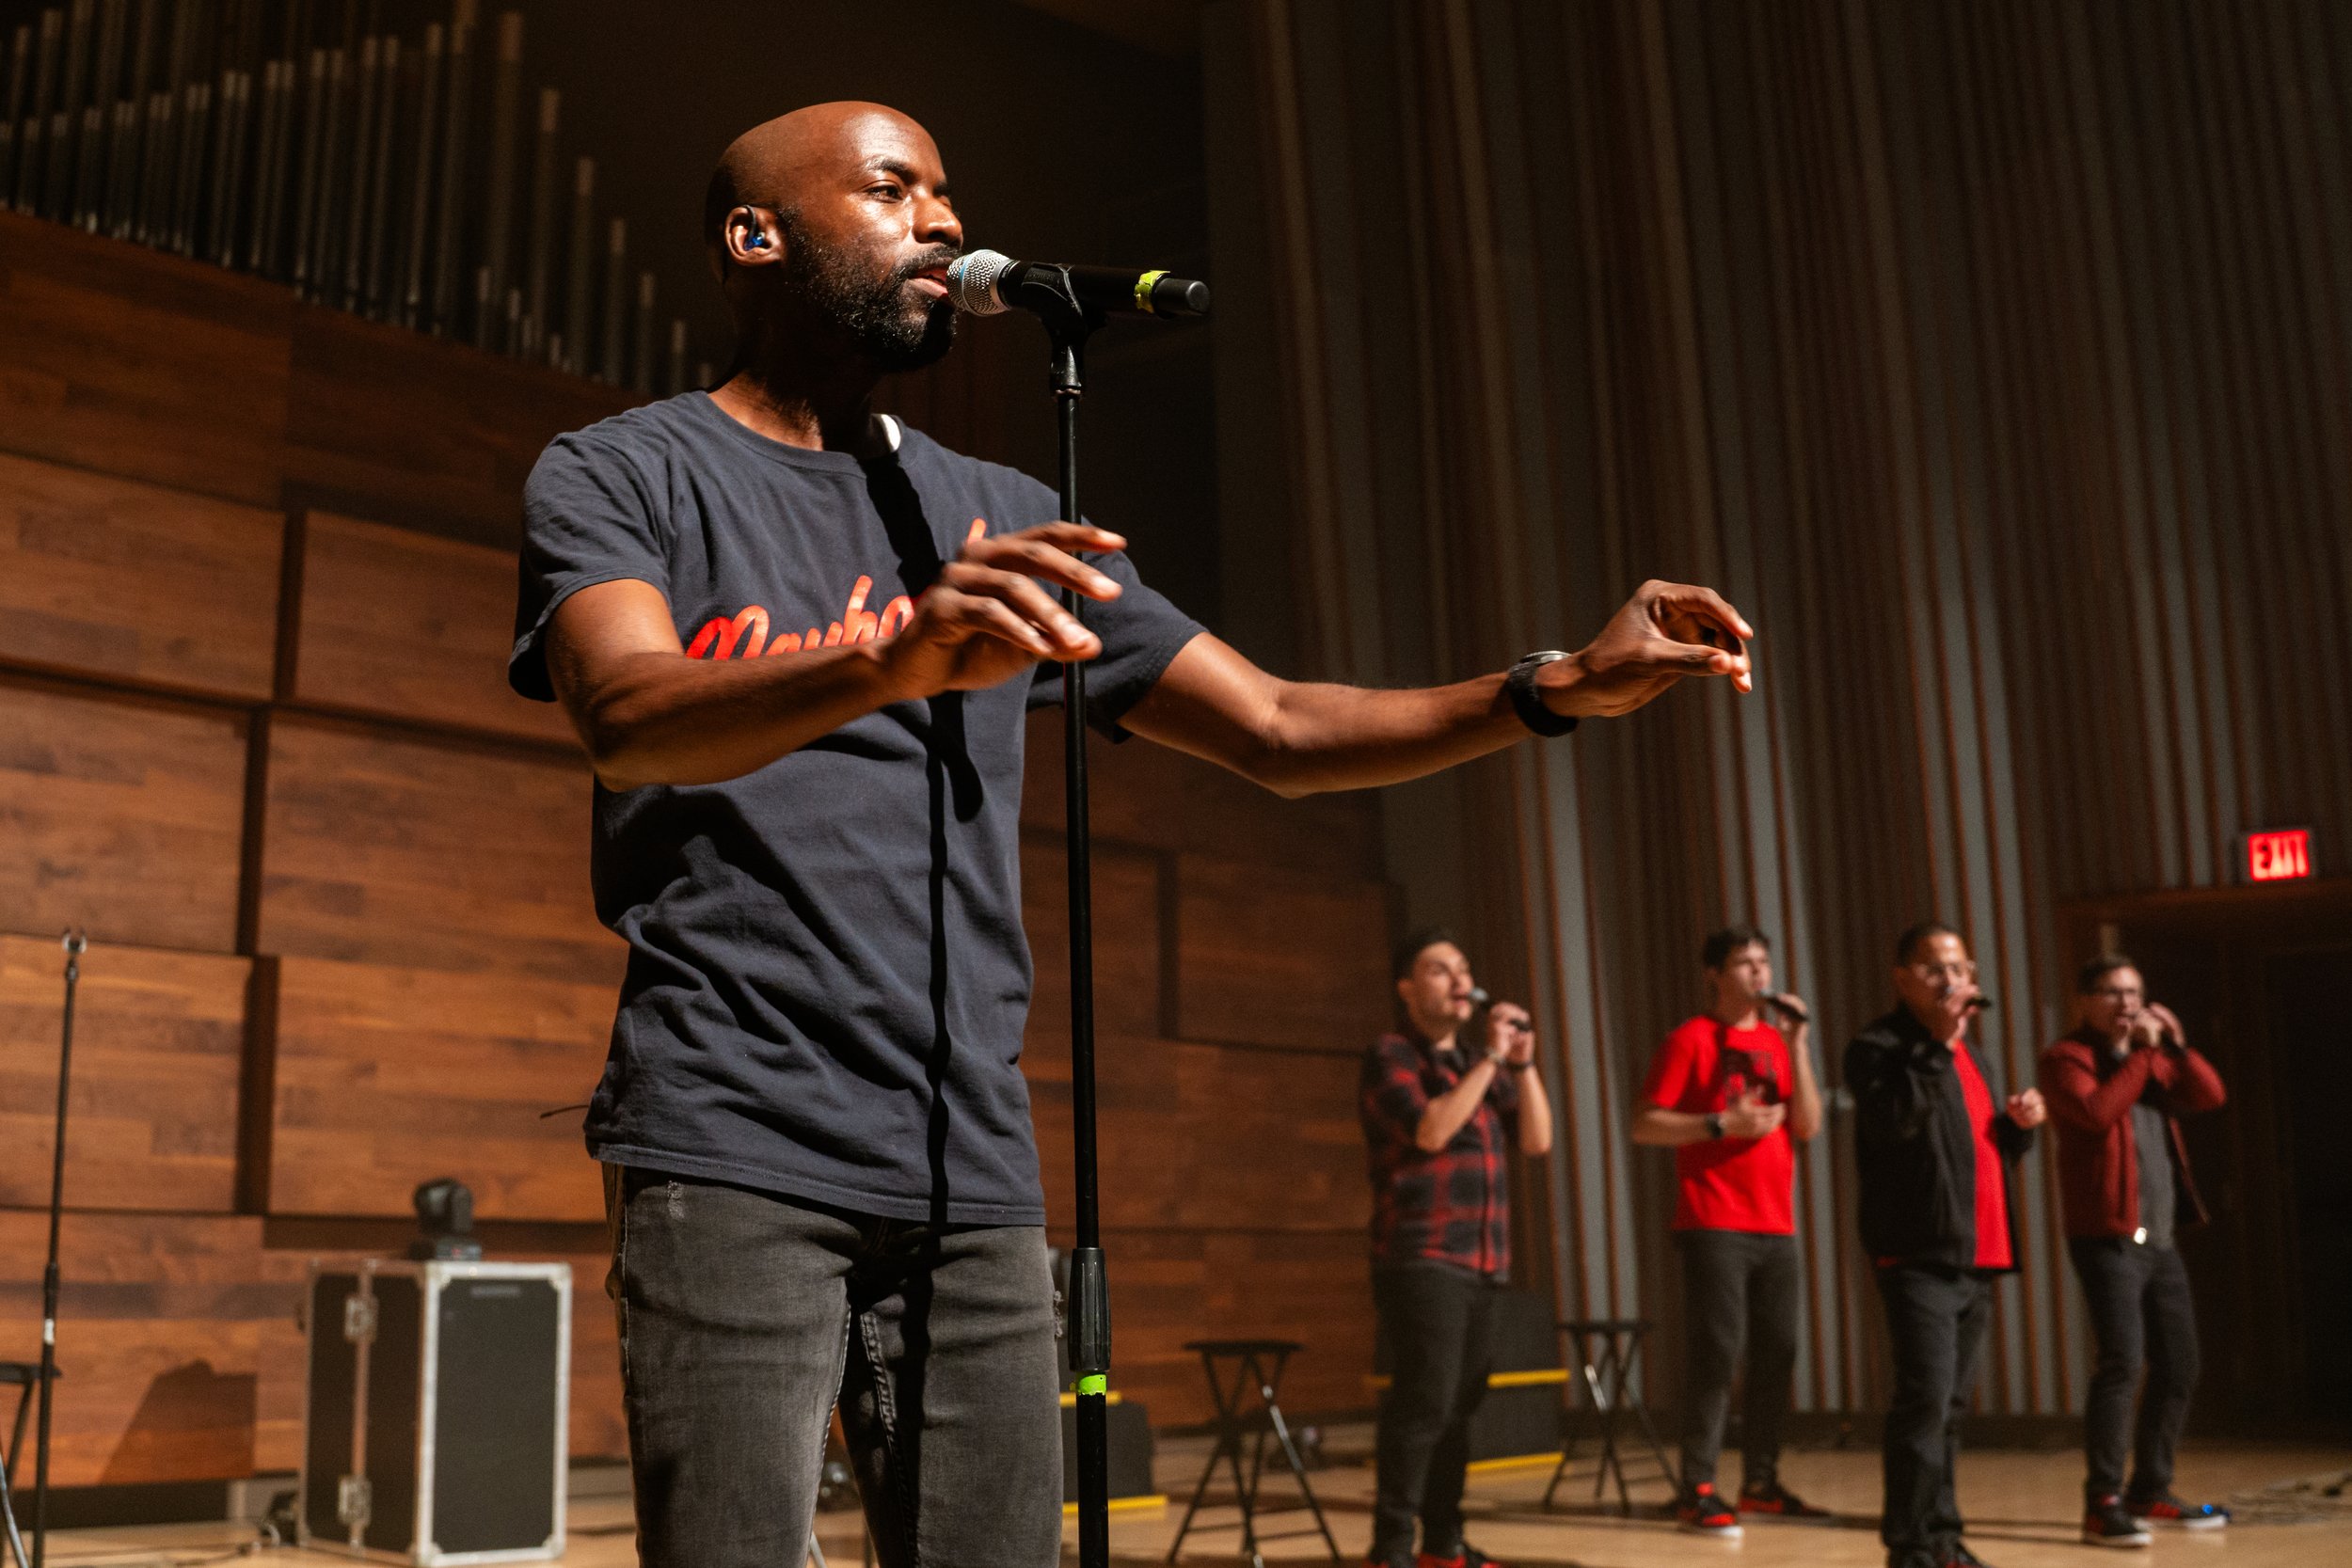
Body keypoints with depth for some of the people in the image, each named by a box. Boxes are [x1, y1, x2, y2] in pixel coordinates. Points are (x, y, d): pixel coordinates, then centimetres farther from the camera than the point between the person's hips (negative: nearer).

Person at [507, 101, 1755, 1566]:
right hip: (734, 1149, -4)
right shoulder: (618, 476, 4)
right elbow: (630, 716, -18)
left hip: (974, 1165, 4)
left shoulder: (1004, 520, 16)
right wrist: (897, 659, -37)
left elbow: (1277, 727, 14)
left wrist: (1560, 686, 1)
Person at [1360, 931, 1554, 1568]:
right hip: (1422, 1259, -7)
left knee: (1459, 1405, 7)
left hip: (1480, 1263, 7)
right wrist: (1490, 1059, -14)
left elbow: (1537, 1140, 11)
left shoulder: (1481, 1066, 19)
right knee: (1423, 1401, -14)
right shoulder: (1389, 1057, -3)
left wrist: (1522, 1062, 1)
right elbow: (1430, 1131, -18)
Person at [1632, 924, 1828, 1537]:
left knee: (1777, 1354, 6)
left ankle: (1760, 1482, 17)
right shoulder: (1690, 1039, -2)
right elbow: (1644, 1125, -7)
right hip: (1714, 1226, -6)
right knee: (1716, 1351, -10)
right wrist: (1722, 1124, -17)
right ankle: (1699, 1490, -5)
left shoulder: (1775, 1042, 15)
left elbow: (1808, 1126, 4)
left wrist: (1797, 1046, -3)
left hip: (1776, 1227, 6)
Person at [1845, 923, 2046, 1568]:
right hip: (1919, 1255, -8)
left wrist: (2021, 1122, 7)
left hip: (1977, 1255, 8)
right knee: (1925, 1397, -13)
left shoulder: (1971, 1055, 21)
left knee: (1951, 1403, 12)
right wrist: (1939, 1044, -21)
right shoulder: (1877, 1048, -5)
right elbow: (1893, 1117, -24)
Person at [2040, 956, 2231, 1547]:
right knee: (2121, 1363, -15)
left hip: (2161, 1240, 8)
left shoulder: (2153, 1059, 19)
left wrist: (2175, 1044, -3)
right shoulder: (2066, 1059, -3)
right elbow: (2097, 1113, -21)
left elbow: (2211, 1096, 8)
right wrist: (2139, 1054, -13)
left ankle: (2150, 1492, 21)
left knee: (2178, 1366, 10)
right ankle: (2103, 1502, -13)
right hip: (2107, 1237, -8)